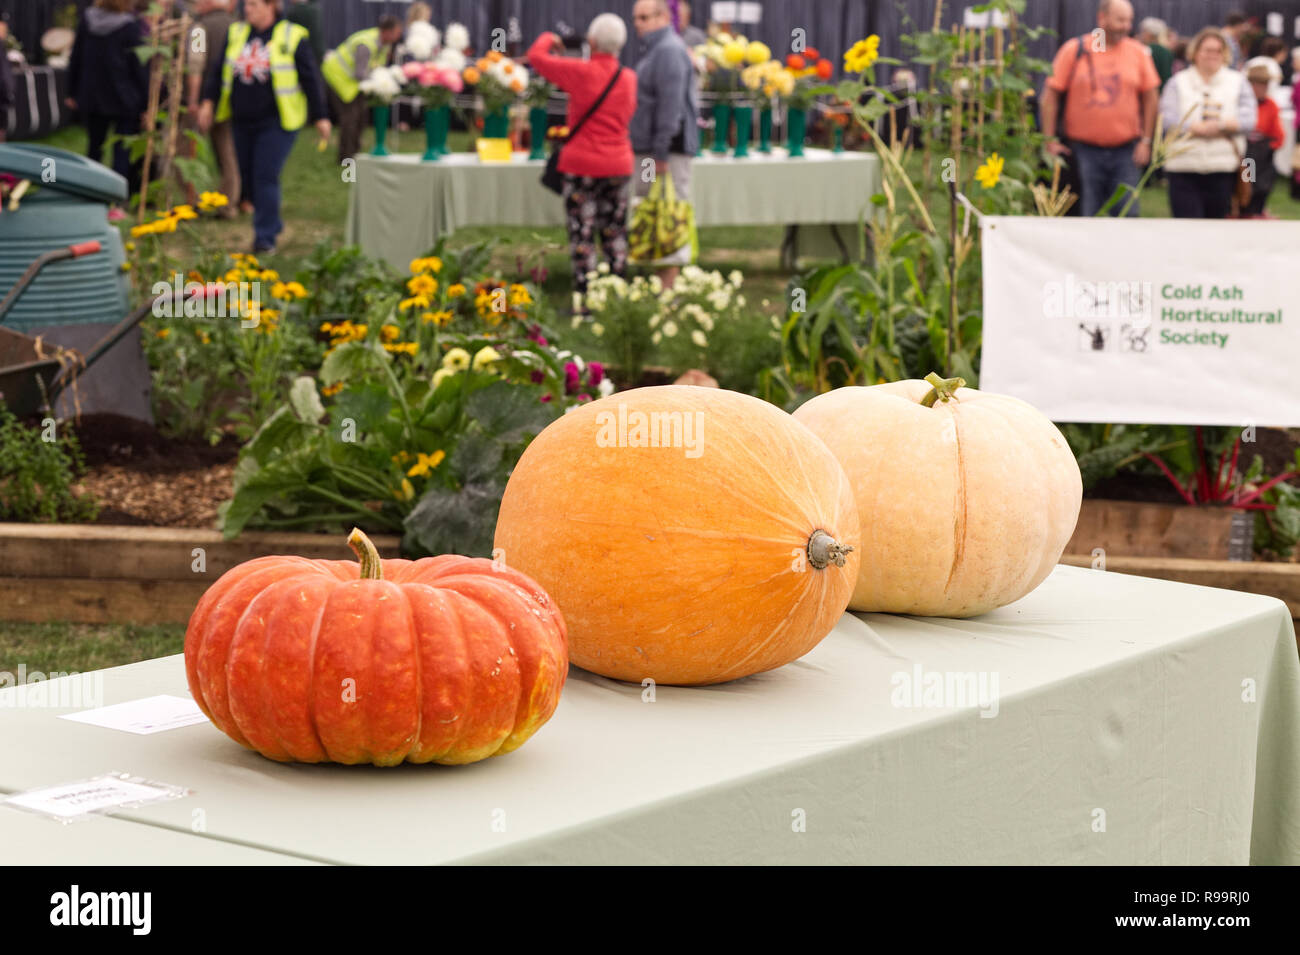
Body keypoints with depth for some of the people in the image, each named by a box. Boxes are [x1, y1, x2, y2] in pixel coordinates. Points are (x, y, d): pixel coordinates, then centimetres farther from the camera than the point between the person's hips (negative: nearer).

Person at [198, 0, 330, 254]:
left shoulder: (292, 37, -5)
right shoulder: (236, 33, 8)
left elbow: (310, 78, -2)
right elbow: (218, 69, 13)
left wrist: (320, 117, -2)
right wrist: (209, 102, 3)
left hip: (276, 121, -5)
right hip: (243, 120, 5)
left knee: (266, 177, -12)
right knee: (248, 177, 11)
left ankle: (265, 237, -5)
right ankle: (273, 223, 31)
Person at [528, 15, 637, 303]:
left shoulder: (581, 72, -13)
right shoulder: (629, 78, 2)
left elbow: (536, 56, -4)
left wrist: (549, 39, 17)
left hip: (583, 164, -5)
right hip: (619, 164, 5)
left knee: (582, 233, -1)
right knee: (615, 232, 13)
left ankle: (584, 298, -3)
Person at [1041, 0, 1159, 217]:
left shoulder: (1138, 53, 5)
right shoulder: (1074, 50, -1)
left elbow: (1150, 97, 9)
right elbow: (1051, 95, 1)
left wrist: (1146, 141, 3)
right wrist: (1050, 140, -5)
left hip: (1125, 150, 2)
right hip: (1084, 148, -2)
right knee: (1085, 219, 1)